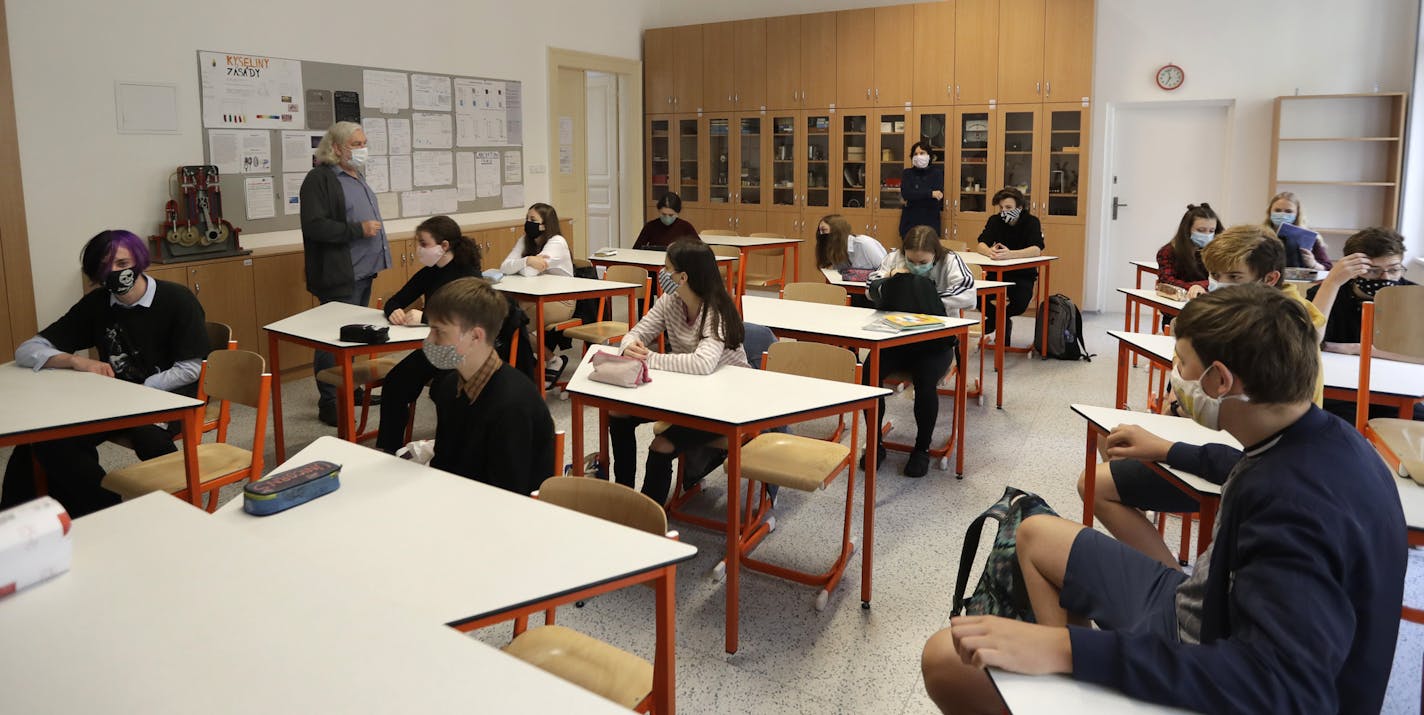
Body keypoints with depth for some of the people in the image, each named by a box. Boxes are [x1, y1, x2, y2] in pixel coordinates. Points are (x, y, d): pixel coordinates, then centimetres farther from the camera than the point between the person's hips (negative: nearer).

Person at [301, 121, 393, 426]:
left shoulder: (357, 177, 17)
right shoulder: (319, 179, -12)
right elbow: (314, 226, -22)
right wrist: (358, 229, -22)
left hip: (362, 272, 9)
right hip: (339, 275, -9)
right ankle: (329, 404, 3)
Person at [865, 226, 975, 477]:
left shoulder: (950, 261, -6)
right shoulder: (895, 258, 4)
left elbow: (968, 296, -22)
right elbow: (871, 291, 3)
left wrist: (929, 300, -22)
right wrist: (891, 280, -16)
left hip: (935, 341, -3)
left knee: (925, 382, -30)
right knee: (870, 373, -23)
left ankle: (922, 449, -5)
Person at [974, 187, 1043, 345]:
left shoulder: (1031, 222, -11)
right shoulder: (995, 220, -1)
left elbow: (1036, 249, -28)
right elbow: (980, 245, -14)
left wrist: (1010, 254, -47)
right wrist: (990, 251, -41)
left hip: (1023, 274, -2)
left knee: (1020, 304, -31)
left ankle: (995, 319, 6)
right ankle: (1001, 320, 7)